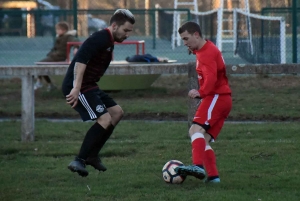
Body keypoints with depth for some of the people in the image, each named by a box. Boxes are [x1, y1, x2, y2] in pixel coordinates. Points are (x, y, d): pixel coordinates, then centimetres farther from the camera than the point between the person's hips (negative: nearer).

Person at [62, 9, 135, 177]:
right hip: (78, 87, -11)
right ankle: (79, 161, -16)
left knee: (117, 112, 15)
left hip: (89, 86, 11)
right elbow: (80, 61, -29)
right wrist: (76, 88, -35)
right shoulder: (99, 39, -17)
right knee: (105, 119, -19)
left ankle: (92, 156, 17)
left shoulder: (109, 43, 16)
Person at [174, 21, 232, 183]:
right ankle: (213, 175, 2)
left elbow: (211, 78, -25)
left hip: (216, 97, -11)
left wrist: (201, 93, -33)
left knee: (196, 129, -26)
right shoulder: (204, 50, 21)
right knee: (203, 139, 8)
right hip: (223, 100, 11)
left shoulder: (207, 53, -12)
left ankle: (198, 166, -42)